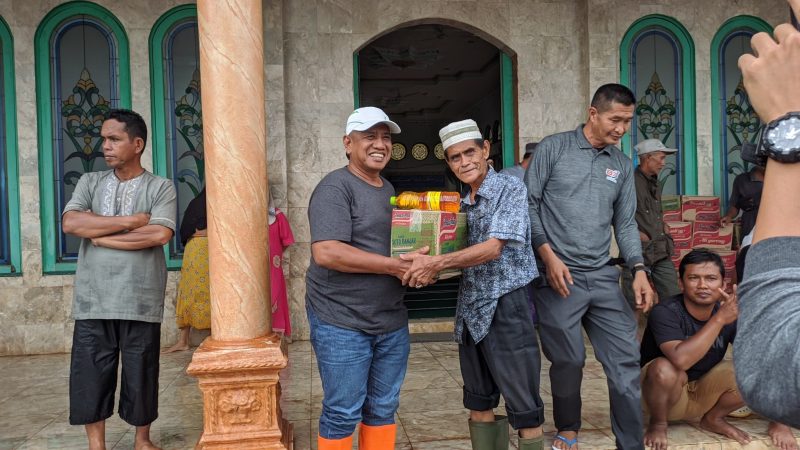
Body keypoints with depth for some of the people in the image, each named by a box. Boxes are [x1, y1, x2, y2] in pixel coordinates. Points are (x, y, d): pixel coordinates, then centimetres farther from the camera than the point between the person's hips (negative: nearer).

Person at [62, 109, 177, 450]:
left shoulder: (160, 187, 1)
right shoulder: (90, 182, 10)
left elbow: (160, 234, -16)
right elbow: (70, 223, -7)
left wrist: (98, 234, -9)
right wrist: (131, 220, -11)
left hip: (140, 301, -2)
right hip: (92, 300, 2)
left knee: (141, 373, 8)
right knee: (90, 374, 6)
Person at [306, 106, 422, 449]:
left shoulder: (390, 191, 15)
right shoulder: (335, 187, -12)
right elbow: (326, 253, -24)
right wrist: (394, 266, -22)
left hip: (392, 323, 8)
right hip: (342, 324, -7)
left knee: (384, 409, 15)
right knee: (343, 414, 4)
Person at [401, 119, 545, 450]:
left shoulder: (510, 189, -9)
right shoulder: (461, 203, 11)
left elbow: (492, 249, -18)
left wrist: (436, 262, -24)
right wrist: (432, 269, -5)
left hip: (506, 307, -7)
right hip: (470, 310, 7)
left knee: (524, 409, 1)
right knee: (479, 404, 16)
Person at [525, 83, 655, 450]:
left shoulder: (622, 165, 13)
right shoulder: (553, 148, -2)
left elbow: (625, 223, 13)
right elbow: (528, 205, -4)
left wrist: (638, 269, 0)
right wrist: (548, 255, -12)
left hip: (603, 277, 5)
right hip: (557, 276, -4)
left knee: (626, 358, 1)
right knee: (569, 361, 4)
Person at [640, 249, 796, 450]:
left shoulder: (731, 313, -12)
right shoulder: (665, 312, -26)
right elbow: (681, 360, -42)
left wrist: (779, 422, -17)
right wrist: (719, 319, -39)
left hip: (705, 392, 5)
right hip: (667, 394, -4)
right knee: (665, 368, -37)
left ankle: (713, 419, 8)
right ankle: (658, 423, -6)